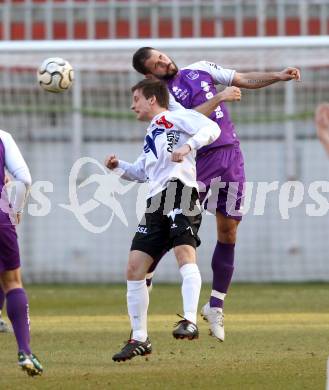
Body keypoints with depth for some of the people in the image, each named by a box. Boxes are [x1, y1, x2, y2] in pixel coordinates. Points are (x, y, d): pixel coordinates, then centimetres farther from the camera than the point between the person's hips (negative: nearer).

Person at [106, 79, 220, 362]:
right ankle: (139, 340, 8)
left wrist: (188, 146, -25)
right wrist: (119, 166, 24)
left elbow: (212, 128, -10)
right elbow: (141, 172, 43)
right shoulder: (151, 133, 31)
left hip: (180, 192, -9)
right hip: (156, 205, 9)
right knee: (134, 269, 2)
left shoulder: (176, 117, 6)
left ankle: (190, 322, -39)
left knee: (185, 254, -28)